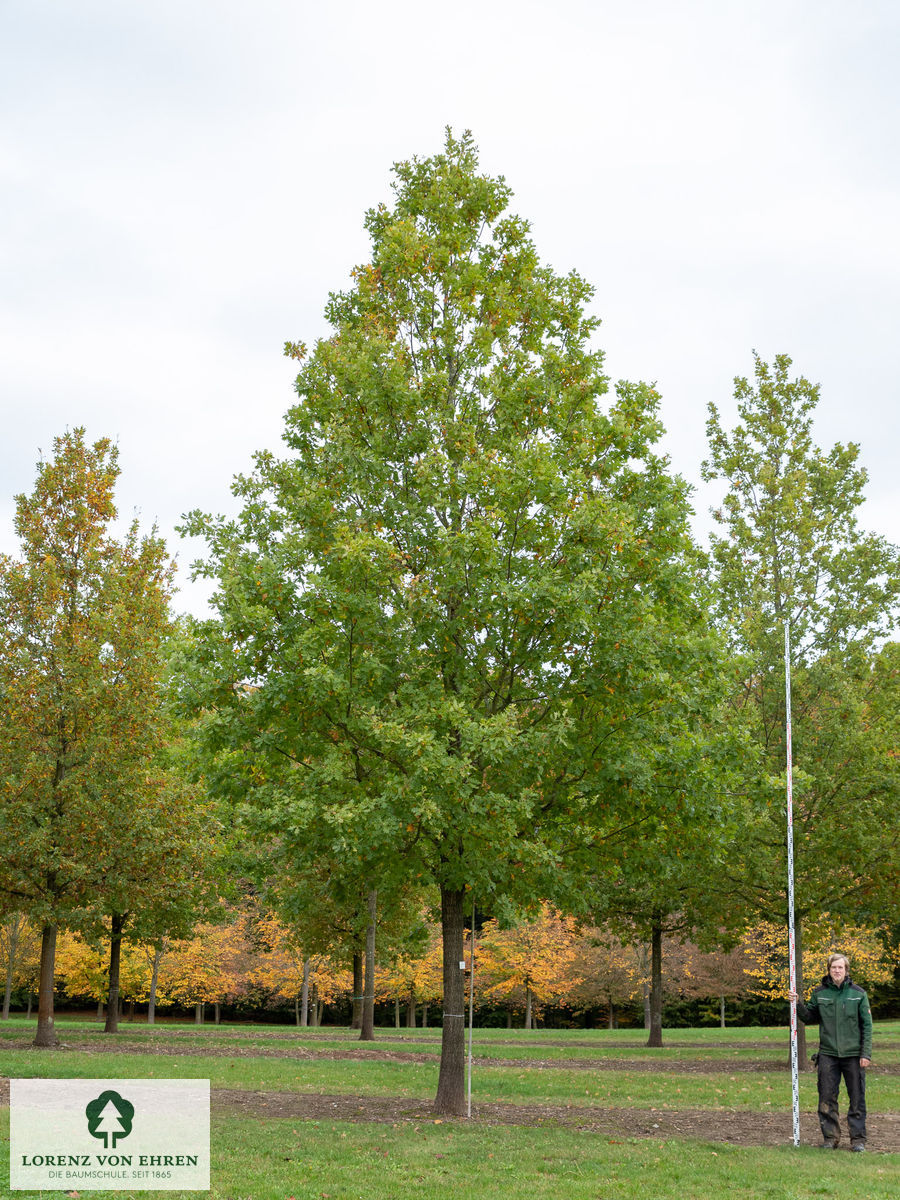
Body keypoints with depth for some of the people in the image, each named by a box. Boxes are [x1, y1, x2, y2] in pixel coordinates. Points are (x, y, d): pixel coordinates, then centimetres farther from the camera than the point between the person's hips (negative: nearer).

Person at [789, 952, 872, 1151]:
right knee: (827, 1099, 3)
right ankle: (830, 1137, 14)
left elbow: (867, 1026, 2)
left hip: (853, 1054, -1)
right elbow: (810, 1018, 14)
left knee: (857, 1098, 2)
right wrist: (798, 1004, -3)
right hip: (828, 1054, 2)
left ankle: (858, 1138, 12)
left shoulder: (858, 993, 1)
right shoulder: (819, 993, 5)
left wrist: (866, 1054, -5)